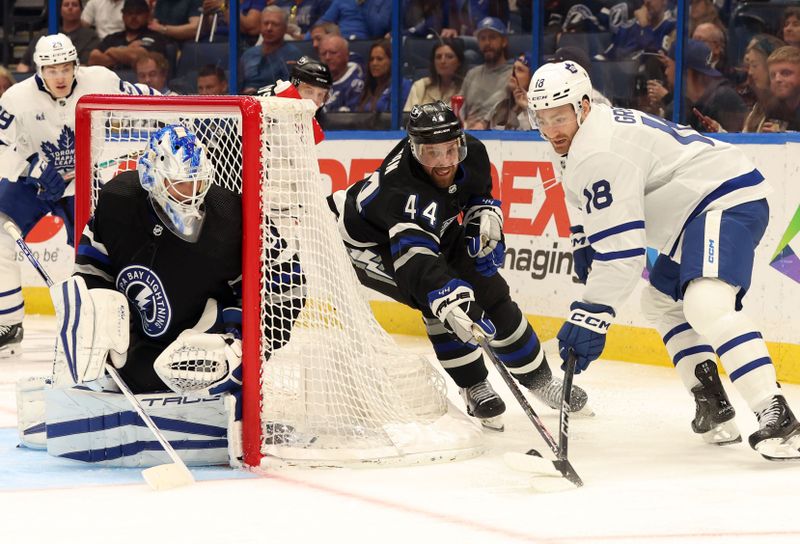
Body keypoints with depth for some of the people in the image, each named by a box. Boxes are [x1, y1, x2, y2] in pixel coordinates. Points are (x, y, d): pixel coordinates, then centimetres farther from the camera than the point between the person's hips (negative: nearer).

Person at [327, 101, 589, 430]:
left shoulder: (472, 153, -22)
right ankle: (474, 390, -7)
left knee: (490, 291, 3)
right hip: (370, 243, -7)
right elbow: (418, 261, -56)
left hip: (435, 231, 7)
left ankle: (538, 379, 18)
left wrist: (486, 219, -15)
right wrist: (453, 303, -70)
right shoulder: (402, 190, -43)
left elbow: (480, 191, 4)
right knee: (440, 304, -23)